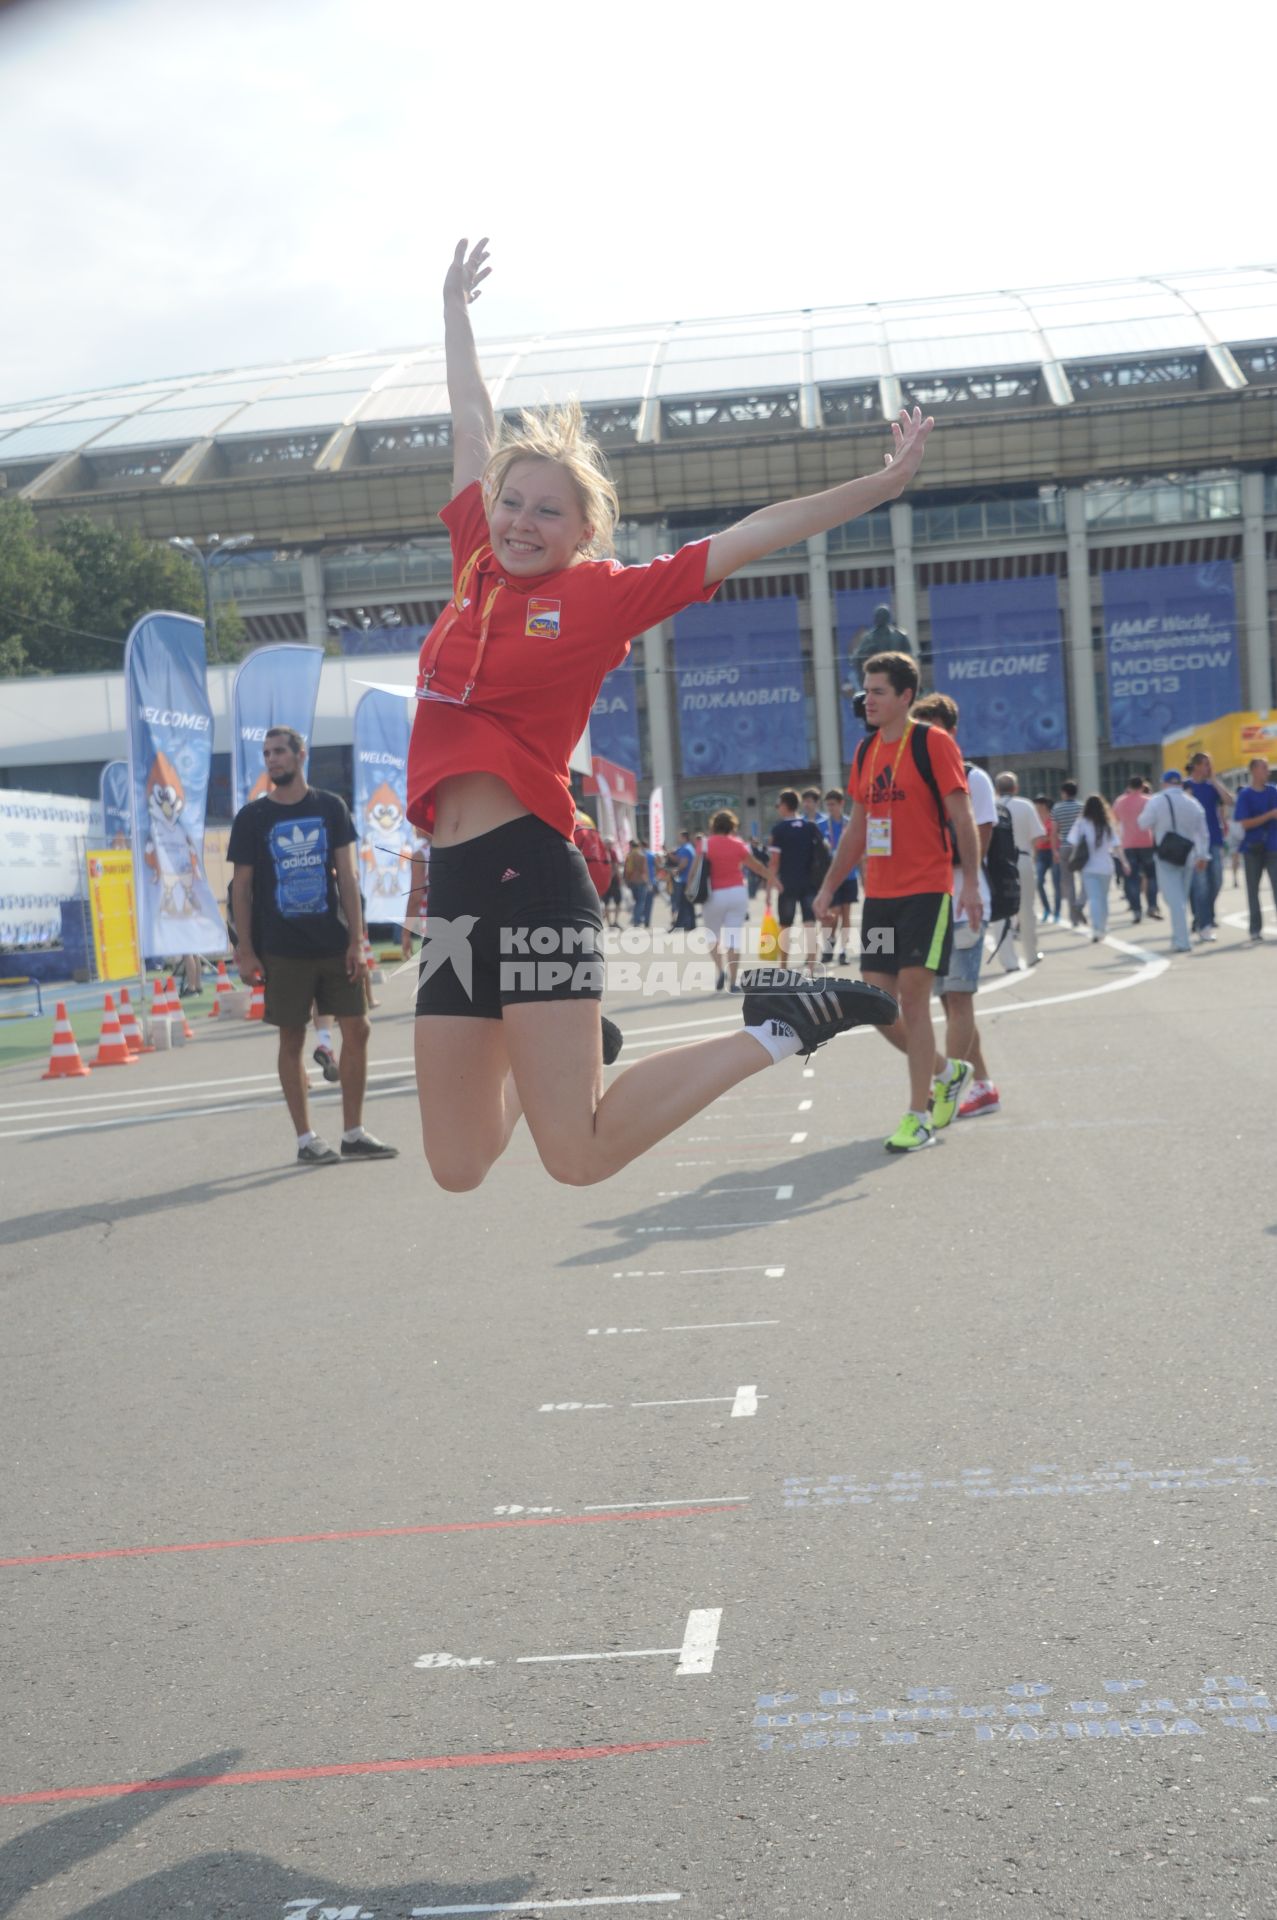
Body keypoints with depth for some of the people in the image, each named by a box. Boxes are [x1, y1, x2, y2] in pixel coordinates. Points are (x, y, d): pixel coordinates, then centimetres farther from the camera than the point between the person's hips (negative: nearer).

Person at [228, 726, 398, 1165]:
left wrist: (356, 938, -2)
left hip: (334, 943, 2)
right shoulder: (252, 817, 0)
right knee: (291, 1040, 2)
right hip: (282, 949, -2)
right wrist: (245, 951, -5)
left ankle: (353, 1133, 13)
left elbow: (346, 875, 4)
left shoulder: (330, 807, 5)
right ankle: (305, 1139, 11)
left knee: (357, 1030, 2)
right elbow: (241, 887, 1)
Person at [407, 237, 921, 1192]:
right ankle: (564, 1042, 37)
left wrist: (881, 483, 5)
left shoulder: (606, 594, 2)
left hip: (530, 871, -6)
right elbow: (473, 425, 27)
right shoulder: (477, 567, 14)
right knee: (458, 1167, 8)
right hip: (455, 883, 6)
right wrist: (455, 307, 39)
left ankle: (777, 1023, 8)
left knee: (580, 1157, -9)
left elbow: (748, 537, 5)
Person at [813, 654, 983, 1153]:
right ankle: (945, 1072, 28)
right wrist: (829, 886, 17)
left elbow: (962, 817, -10)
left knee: (913, 997, -9)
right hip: (878, 894, 7)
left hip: (927, 891, -7)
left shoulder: (932, 742, -7)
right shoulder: (866, 751, 13)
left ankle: (918, 1118, -1)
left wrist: (971, 883, -17)